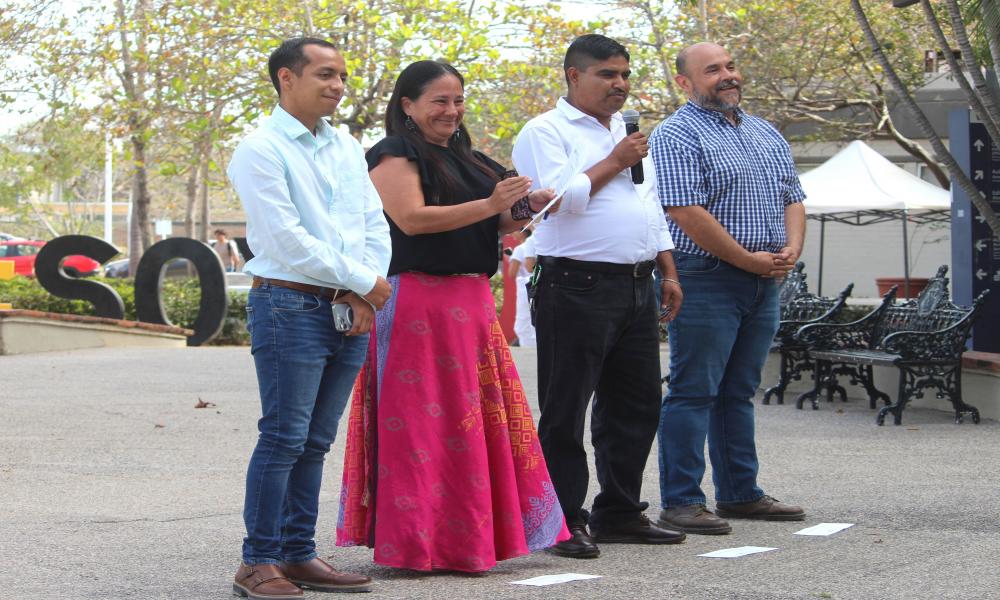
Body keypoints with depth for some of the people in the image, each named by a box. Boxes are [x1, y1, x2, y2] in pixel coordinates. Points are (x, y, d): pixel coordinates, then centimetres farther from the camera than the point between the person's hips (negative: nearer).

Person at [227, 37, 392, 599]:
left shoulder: (348, 148, 16)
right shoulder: (263, 149, -6)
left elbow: (375, 226, 13)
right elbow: (286, 240, -14)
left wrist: (364, 295, -4)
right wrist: (363, 282, -9)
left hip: (349, 310, 7)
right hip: (290, 304, -7)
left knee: (315, 442, 9)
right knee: (284, 438, -8)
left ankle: (299, 555, 15)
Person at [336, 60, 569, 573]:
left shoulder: (463, 159, 18)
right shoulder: (395, 157, -5)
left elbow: (491, 226, 24)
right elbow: (412, 219, -19)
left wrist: (525, 209, 3)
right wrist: (490, 204, -21)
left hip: (471, 300, 8)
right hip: (417, 300, -8)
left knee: (475, 419, 10)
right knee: (421, 422, -6)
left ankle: (468, 536, 17)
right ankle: (416, 542, -2)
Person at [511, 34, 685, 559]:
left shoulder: (627, 133, 21)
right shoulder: (546, 132, -4)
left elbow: (653, 207, 25)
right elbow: (557, 197, -19)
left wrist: (668, 273, 18)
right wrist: (613, 164, -11)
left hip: (636, 288, 8)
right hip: (577, 288, -8)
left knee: (635, 406, 11)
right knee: (565, 412, -4)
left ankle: (619, 513, 20)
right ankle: (563, 523, 0)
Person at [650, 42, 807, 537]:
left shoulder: (766, 134, 18)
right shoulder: (676, 136, -8)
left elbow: (792, 198, 19)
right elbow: (687, 212, -17)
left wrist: (791, 249, -2)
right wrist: (749, 260, -14)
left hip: (764, 283, 8)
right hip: (706, 281, -8)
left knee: (739, 392, 14)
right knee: (694, 392, -7)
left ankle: (740, 493, 20)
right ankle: (680, 502, -5)